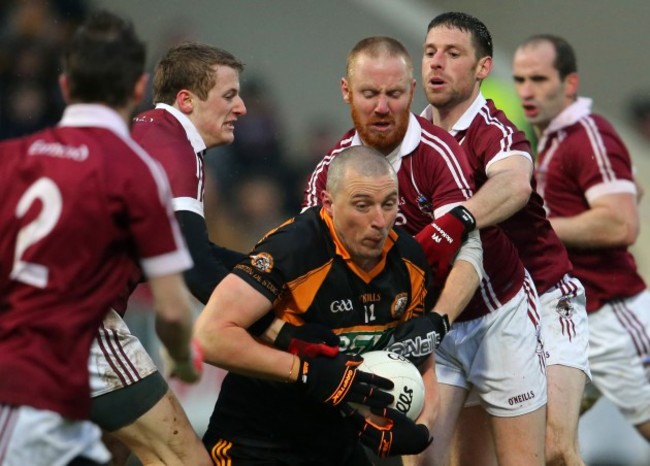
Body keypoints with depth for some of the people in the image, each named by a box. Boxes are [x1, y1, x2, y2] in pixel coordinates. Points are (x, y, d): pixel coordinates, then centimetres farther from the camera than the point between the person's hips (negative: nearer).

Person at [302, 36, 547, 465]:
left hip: (499, 314, -3)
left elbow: (470, 256, -31)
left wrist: (436, 321, -46)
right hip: (429, 328, 4)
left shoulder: (438, 151, -22)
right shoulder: (330, 172, -8)